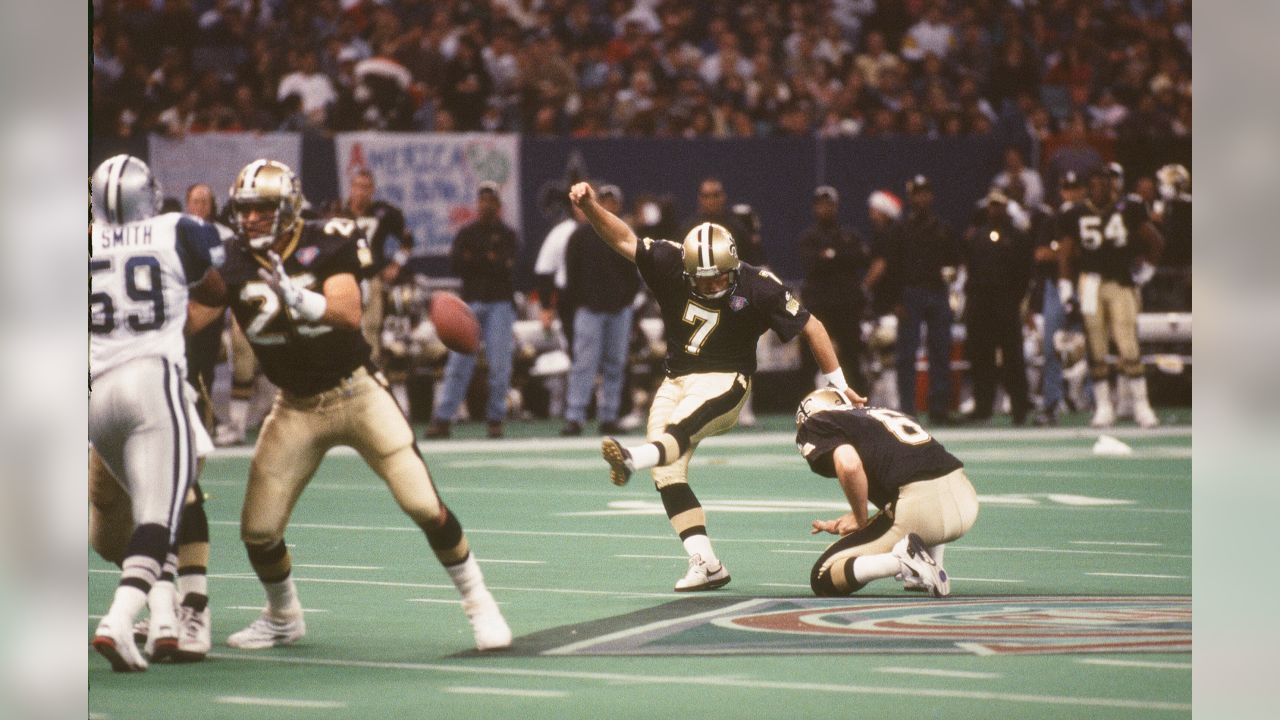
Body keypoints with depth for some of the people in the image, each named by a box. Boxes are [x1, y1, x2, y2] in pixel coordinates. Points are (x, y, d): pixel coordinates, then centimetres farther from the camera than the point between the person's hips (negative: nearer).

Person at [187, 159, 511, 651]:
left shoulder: (324, 245, -14)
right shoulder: (233, 264, -5)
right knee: (258, 529, -1)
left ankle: (479, 605, 9)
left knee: (425, 506, -9)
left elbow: (349, 314, -27)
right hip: (296, 407, 3)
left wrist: (299, 298, -42)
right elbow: (189, 323, -10)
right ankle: (283, 619, 26)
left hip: (358, 393, -3)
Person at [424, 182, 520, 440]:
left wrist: (473, 260, -6)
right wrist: (489, 261, -9)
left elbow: (506, 264, -8)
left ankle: (495, 418, 7)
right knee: (458, 362, -4)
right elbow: (456, 263, -1)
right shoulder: (467, 232, 13)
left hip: (500, 303, -1)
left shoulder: (507, 234, 7)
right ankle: (442, 419, -5)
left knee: (499, 364, -3)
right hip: (471, 301, 1)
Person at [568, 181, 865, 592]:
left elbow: (810, 327, -4)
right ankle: (705, 564, -4)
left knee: (681, 426, -34)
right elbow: (622, 238, -7)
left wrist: (839, 385, 0)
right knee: (667, 474, -4)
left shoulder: (757, 288, -14)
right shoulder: (671, 264, -7)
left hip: (724, 383, -5)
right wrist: (589, 206, -26)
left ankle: (634, 459, -65)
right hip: (676, 382, 5)